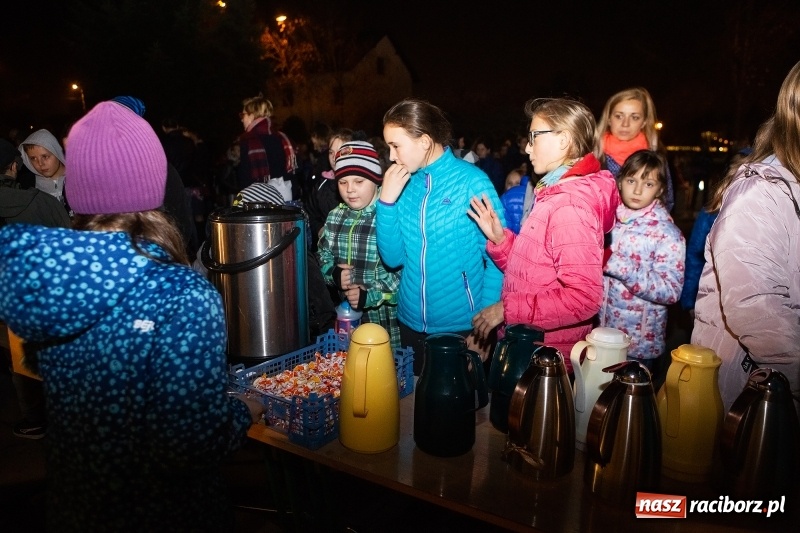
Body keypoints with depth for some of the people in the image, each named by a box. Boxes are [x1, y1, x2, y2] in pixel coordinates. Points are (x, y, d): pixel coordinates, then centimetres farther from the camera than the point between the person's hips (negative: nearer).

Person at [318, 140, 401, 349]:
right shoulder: (335, 216, 7)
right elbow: (323, 257, 14)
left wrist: (371, 295, -25)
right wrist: (334, 274, -8)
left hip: (389, 319, -6)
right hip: (349, 316, 6)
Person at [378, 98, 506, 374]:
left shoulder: (472, 181, -12)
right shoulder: (403, 184, 0)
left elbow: (497, 257, -11)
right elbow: (393, 258, -1)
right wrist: (387, 200, -11)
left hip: (463, 328, -4)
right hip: (411, 325, 4)